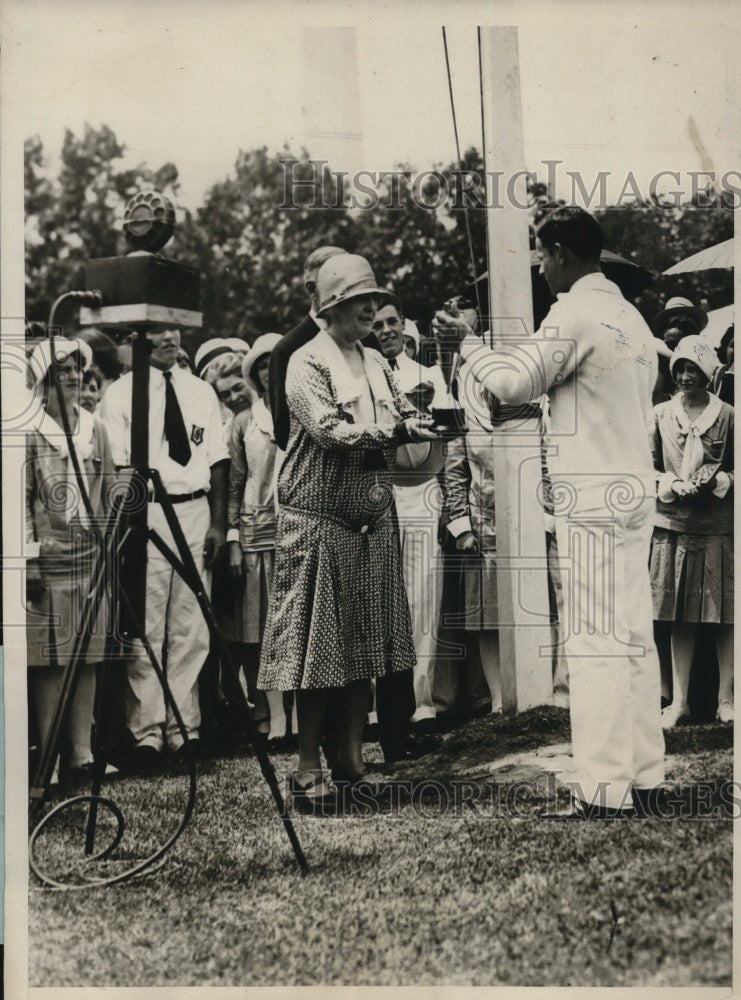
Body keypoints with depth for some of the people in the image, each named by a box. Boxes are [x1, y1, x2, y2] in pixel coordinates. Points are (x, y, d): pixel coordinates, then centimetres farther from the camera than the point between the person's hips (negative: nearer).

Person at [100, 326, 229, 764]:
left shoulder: (201, 391, 13)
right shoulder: (121, 392, 1)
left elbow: (217, 461, 12)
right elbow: (115, 465, -4)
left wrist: (218, 522, 6)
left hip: (195, 510, 4)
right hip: (146, 513, -4)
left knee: (191, 626, 6)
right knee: (146, 628, -4)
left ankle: (184, 724, 15)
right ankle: (147, 728, 6)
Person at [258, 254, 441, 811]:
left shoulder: (375, 363, 15)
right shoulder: (307, 364, -7)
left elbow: (404, 418, 10)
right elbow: (330, 431, -18)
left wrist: (423, 422, -12)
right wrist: (394, 431, -24)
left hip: (373, 522, 7)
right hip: (320, 523, -7)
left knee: (367, 641, 8)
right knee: (316, 645, -3)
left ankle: (352, 757, 18)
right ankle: (309, 768, 4)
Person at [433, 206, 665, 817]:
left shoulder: (575, 313, -11)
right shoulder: (631, 316, 15)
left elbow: (515, 382, -12)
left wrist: (467, 342, 4)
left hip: (593, 494, -9)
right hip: (636, 489, 9)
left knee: (595, 641, -8)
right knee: (634, 635, 10)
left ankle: (604, 795, -6)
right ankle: (645, 777, 16)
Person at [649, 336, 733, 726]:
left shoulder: (727, 416, 1)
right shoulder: (660, 415, 6)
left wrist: (718, 481, -13)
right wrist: (673, 485, -9)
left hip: (718, 526, -1)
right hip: (673, 524, 1)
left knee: (723, 615, 2)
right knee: (679, 617, 5)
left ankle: (726, 697, 12)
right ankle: (679, 699, 12)